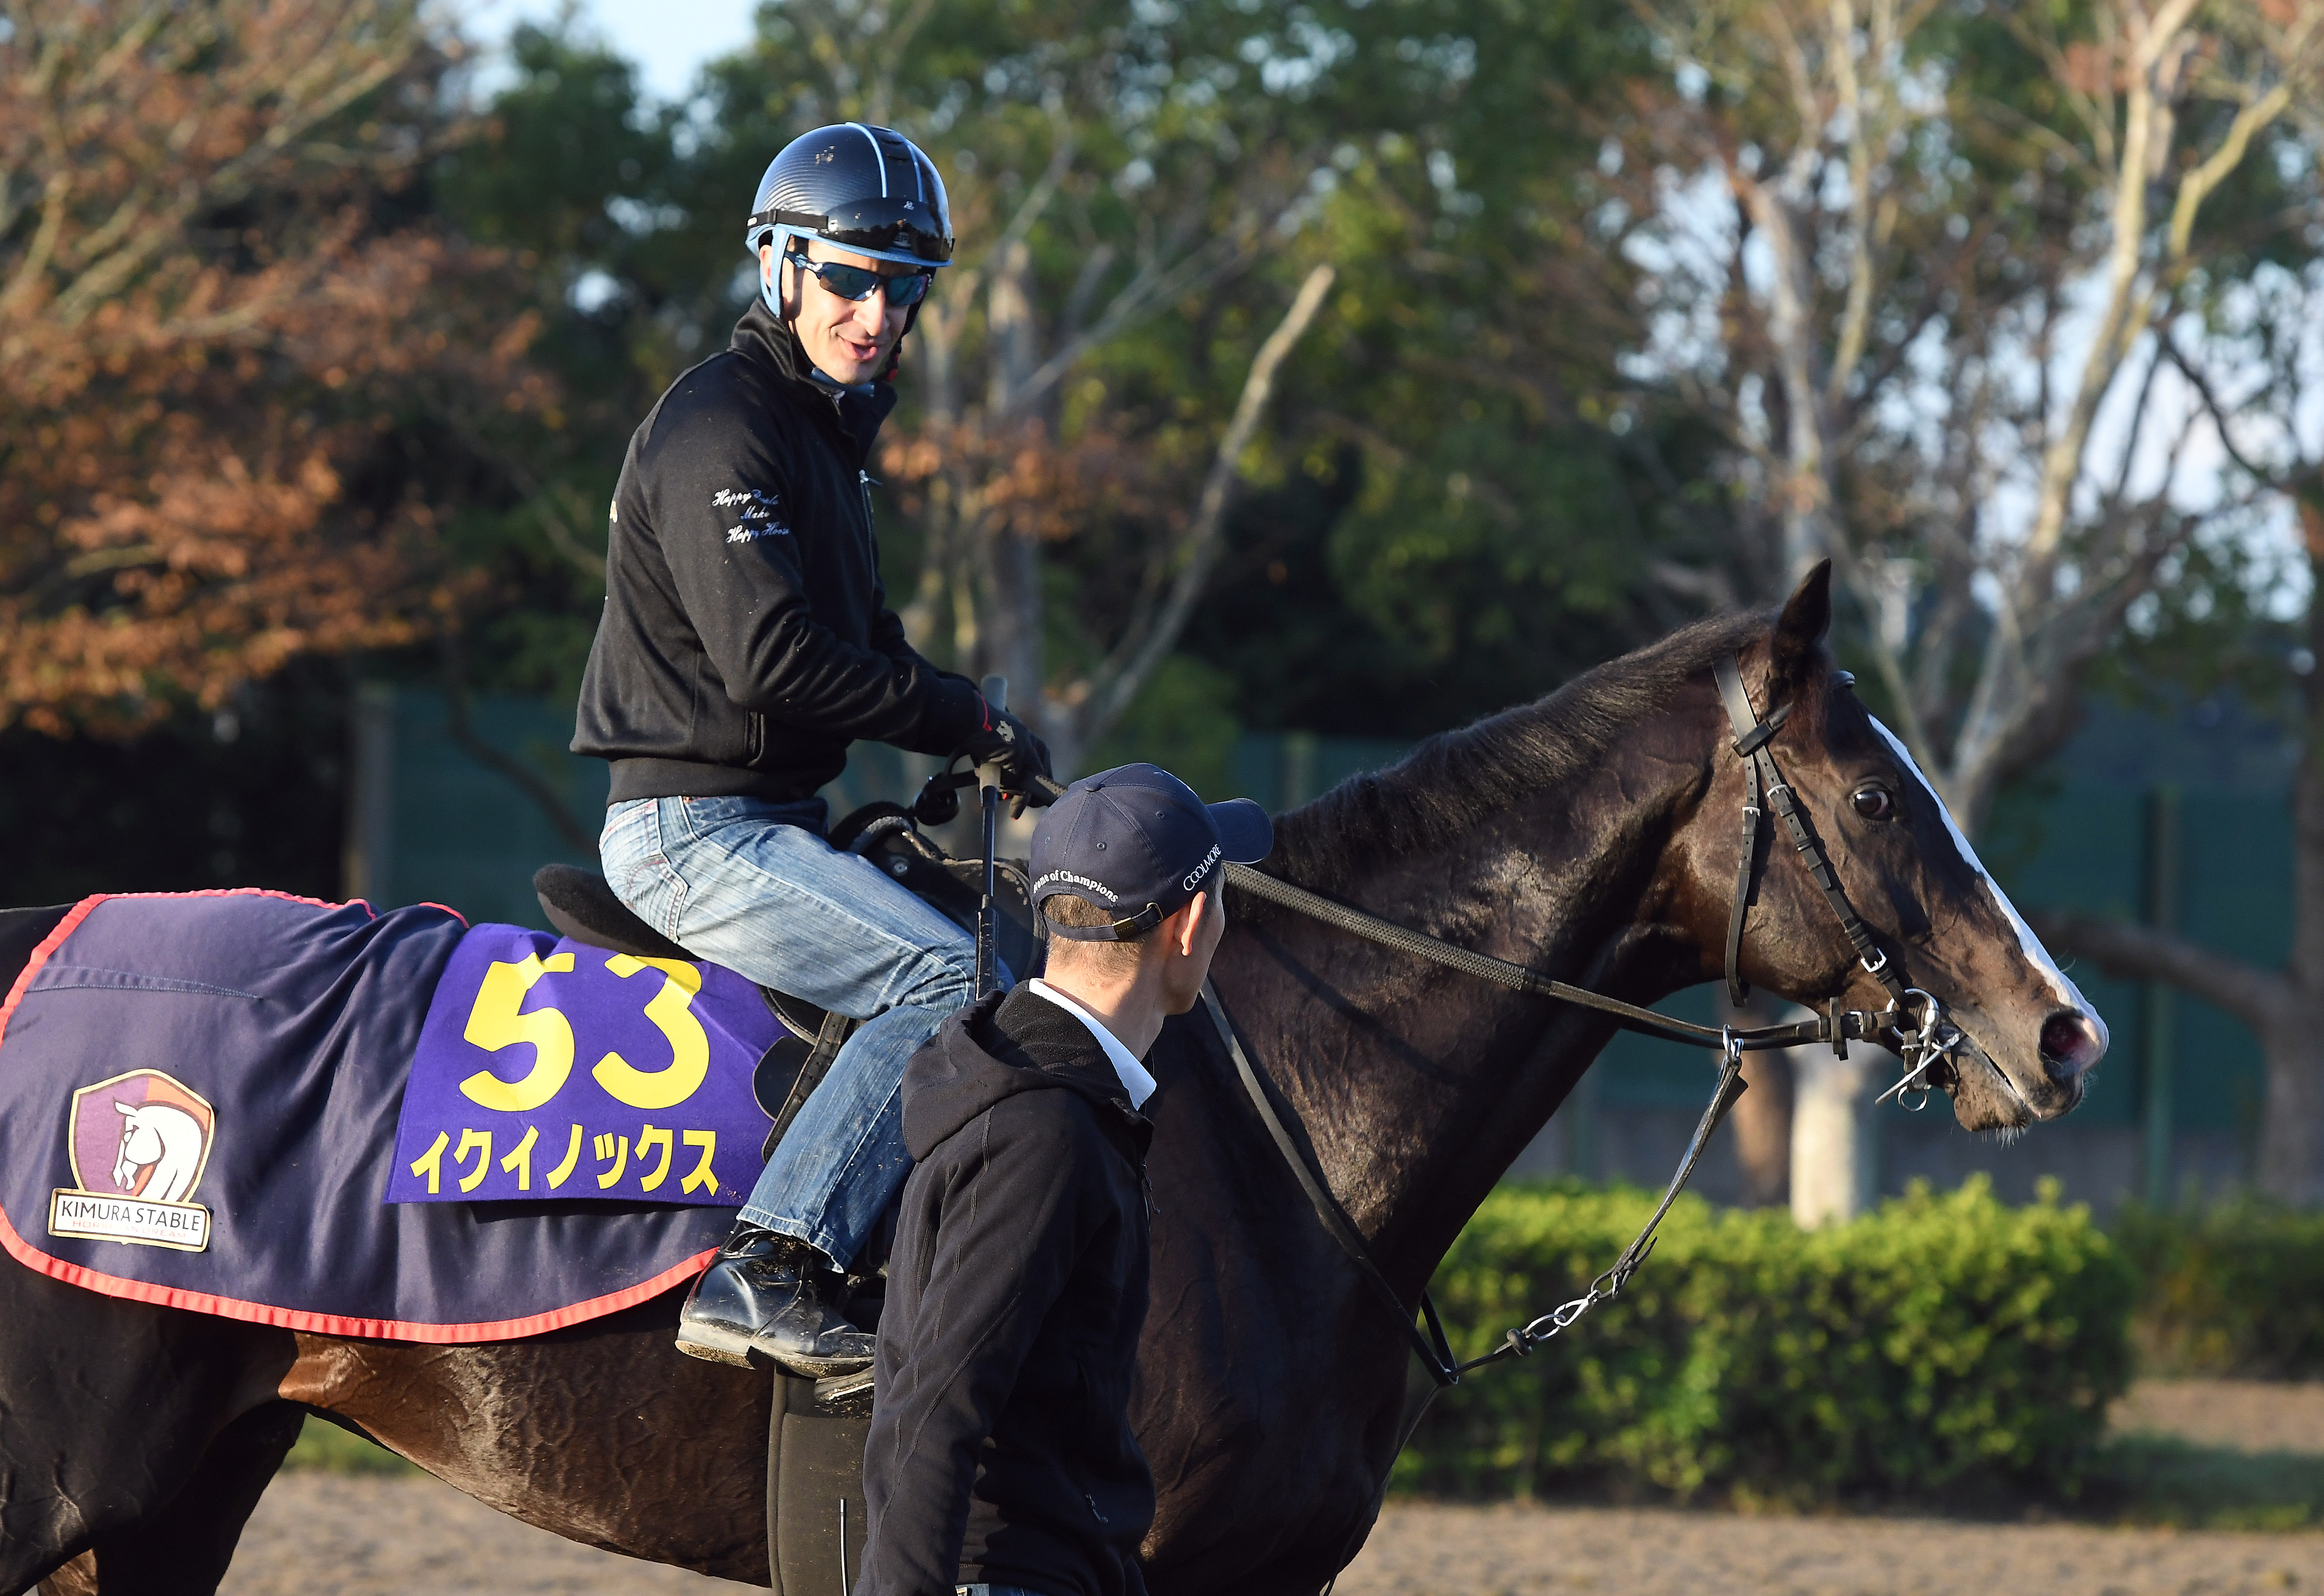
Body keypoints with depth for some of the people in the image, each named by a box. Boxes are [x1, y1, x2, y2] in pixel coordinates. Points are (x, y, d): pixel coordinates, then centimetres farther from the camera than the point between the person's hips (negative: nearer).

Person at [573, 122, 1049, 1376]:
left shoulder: (825, 428, 18)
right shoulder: (722, 426, -14)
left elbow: (862, 642, 24)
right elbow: (772, 660, -23)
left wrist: (969, 738, 6)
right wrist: (966, 721, -15)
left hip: (775, 822, 10)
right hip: (694, 828, -10)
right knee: (956, 982, -23)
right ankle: (763, 1275, -29)